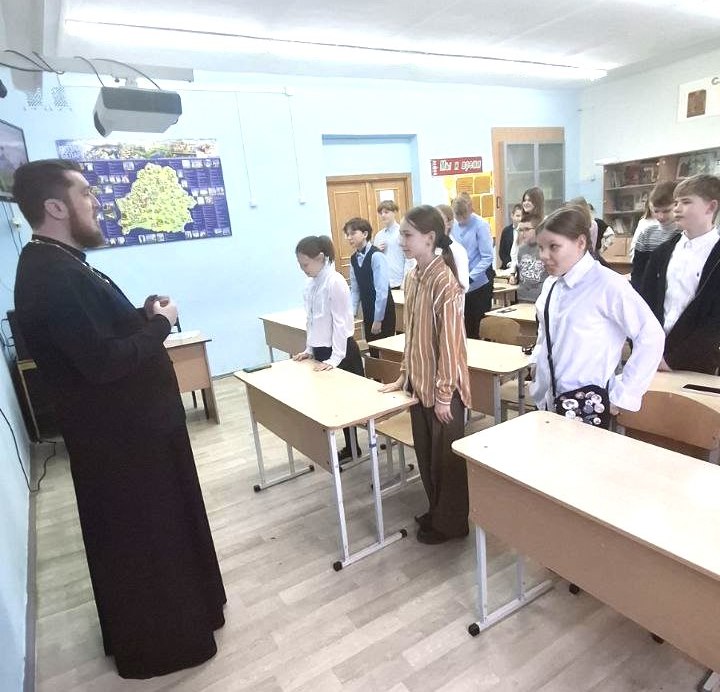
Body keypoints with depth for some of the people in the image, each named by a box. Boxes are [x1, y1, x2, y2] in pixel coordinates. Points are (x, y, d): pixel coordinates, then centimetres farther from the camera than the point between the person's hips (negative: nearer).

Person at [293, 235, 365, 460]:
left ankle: (352, 447, 18)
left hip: (341, 351, -8)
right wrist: (309, 349, 14)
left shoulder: (335, 282, -17)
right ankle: (350, 447, 26)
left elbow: (341, 322, -18)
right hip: (322, 350, 8)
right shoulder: (312, 283, 7)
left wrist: (334, 358, -17)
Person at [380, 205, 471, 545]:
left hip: (442, 386, -8)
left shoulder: (444, 281, -19)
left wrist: (444, 393, -16)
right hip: (419, 381, 8)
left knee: (445, 454, 9)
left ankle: (451, 522, 30)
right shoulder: (411, 278, 5)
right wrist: (405, 374, 14)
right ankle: (436, 511, 40)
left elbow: (450, 340, -19)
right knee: (425, 451, 19)